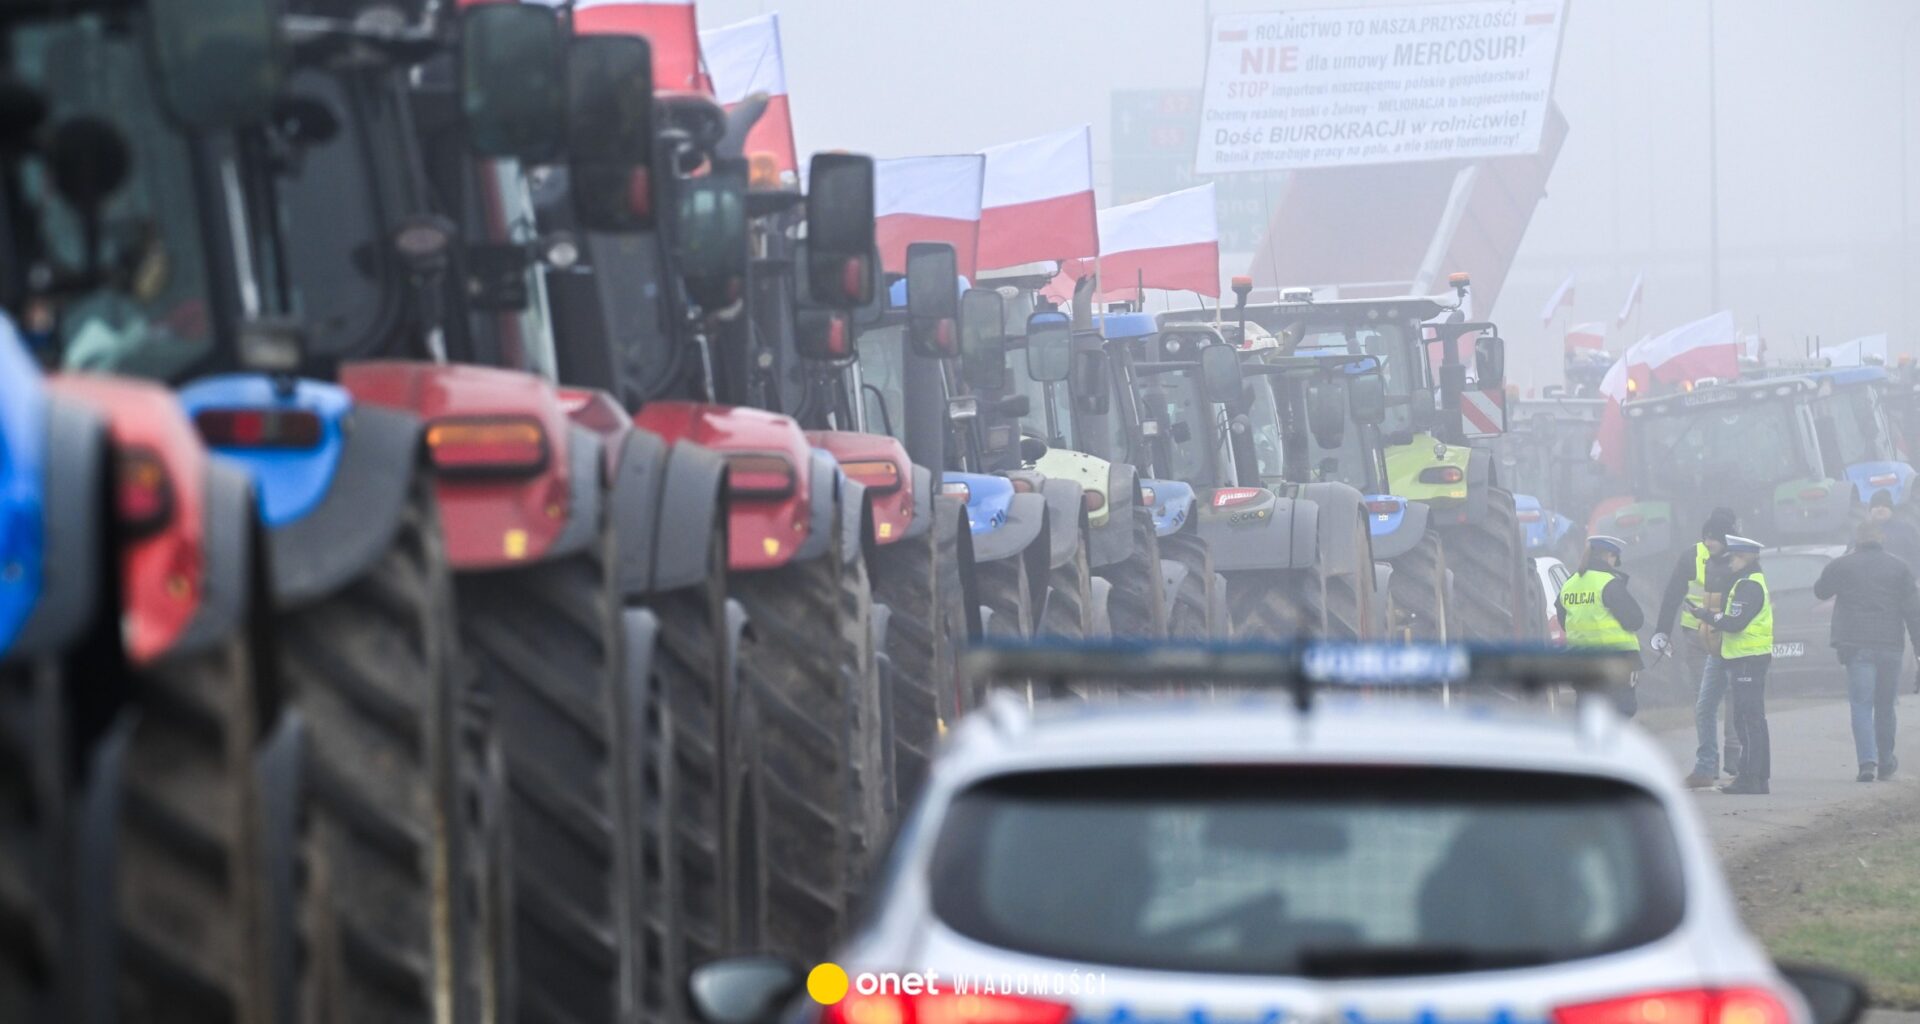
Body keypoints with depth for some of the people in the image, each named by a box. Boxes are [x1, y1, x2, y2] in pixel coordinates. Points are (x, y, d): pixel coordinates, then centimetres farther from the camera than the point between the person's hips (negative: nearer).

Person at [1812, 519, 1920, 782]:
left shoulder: (1841, 566, 1)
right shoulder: (1899, 568, 5)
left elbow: (1820, 590, 17)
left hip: (1856, 645, -2)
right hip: (1890, 645, 2)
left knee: (1862, 705, -4)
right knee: (1885, 705, 15)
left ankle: (1867, 761, -19)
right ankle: (1885, 762, 27)